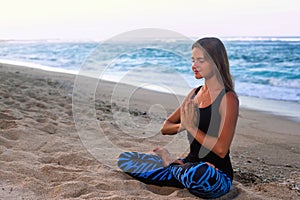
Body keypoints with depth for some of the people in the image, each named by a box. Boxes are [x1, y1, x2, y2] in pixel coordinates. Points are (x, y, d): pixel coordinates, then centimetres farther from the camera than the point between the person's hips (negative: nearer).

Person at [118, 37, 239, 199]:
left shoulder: (228, 98, -12)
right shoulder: (195, 93, 11)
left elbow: (221, 149, -20)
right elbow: (165, 128, 12)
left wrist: (191, 126, -16)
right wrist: (181, 126, -10)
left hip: (218, 175, -6)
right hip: (190, 165, 6)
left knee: (203, 173, -45)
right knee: (125, 159, -2)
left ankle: (171, 164, -9)